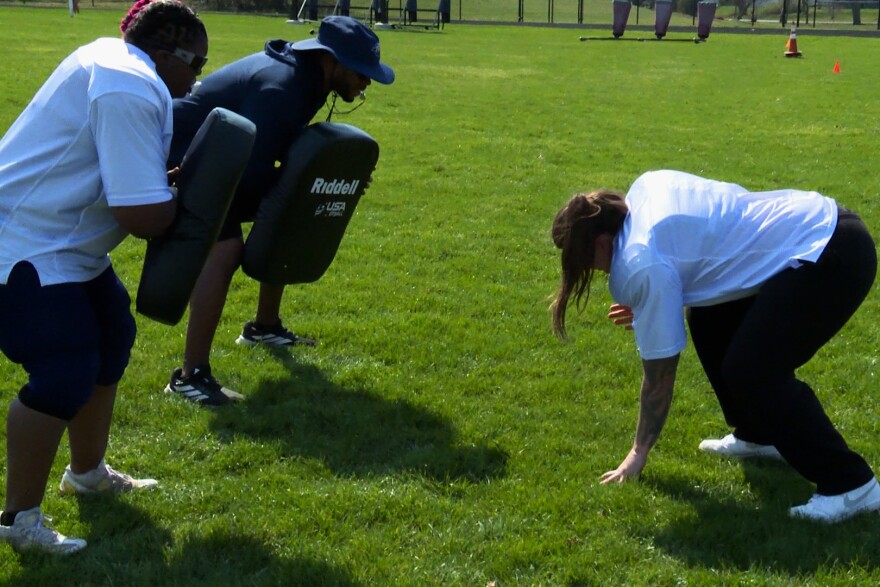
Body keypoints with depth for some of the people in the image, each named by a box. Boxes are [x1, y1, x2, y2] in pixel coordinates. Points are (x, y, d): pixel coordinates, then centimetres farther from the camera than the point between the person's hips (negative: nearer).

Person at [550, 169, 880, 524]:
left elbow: (659, 376, -7)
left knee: (750, 370, -14)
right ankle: (757, 435, 28)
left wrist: (638, 453, 6)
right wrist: (650, 304, 15)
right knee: (708, 320, 15)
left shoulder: (644, 265, -16)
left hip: (834, 259, -10)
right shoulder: (646, 187, 5)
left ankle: (851, 486, -7)